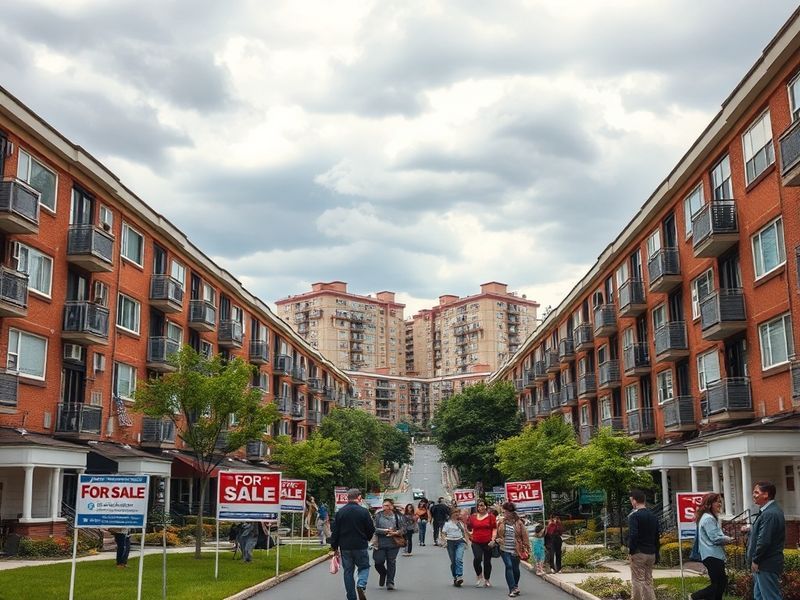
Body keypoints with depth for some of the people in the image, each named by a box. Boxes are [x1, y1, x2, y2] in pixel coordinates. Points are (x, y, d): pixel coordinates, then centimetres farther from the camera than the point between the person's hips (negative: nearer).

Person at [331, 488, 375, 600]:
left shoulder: (340, 512, 0)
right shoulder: (363, 511, -8)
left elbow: (334, 531, 2)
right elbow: (371, 529, -2)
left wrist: (335, 548, 10)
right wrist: (366, 539, 19)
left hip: (345, 547, 3)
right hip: (360, 546, -2)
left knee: (348, 571, 11)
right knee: (364, 567, 13)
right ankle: (361, 585, -13)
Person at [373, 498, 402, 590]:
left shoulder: (397, 516, 5)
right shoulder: (378, 515, 1)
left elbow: (402, 529, 6)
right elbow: (374, 528, -4)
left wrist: (396, 533, -14)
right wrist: (385, 531, -14)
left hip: (393, 544, 0)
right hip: (380, 543, 0)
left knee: (391, 562, 2)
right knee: (378, 562, -2)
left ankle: (390, 582, 13)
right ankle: (383, 574, 31)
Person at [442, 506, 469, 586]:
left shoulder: (461, 522, 17)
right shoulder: (447, 523, 5)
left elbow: (465, 532, 24)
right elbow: (443, 533, 2)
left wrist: (467, 541, 14)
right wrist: (444, 540, -16)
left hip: (460, 542, 1)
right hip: (451, 542, -1)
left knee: (459, 559, -20)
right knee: (453, 561, 3)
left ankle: (460, 576, -26)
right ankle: (455, 578, 13)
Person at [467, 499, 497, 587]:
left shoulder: (490, 516, 1)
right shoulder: (473, 517, 7)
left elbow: (494, 529, -2)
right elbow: (468, 527, 22)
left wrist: (493, 540, -12)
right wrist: (470, 534, 11)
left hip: (488, 543, -1)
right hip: (476, 543, 1)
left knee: (487, 562, 7)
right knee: (477, 558, -19)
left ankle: (486, 580, 25)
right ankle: (479, 576, 5)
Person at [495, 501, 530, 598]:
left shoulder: (519, 523, -4)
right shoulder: (500, 522, 2)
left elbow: (524, 537, -1)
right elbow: (496, 533, 13)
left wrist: (527, 549, -3)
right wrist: (497, 540, -8)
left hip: (516, 550, 0)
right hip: (505, 549, 1)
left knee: (515, 569, 7)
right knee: (509, 566, -13)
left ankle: (515, 586, 30)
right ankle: (512, 589, -12)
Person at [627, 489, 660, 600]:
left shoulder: (634, 515, -11)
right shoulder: (652, 516, 12)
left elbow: (633, 535, -23)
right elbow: (657, 537, 15)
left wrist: (631, 550, -12)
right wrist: (656, 555, 19)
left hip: (639, 553, -7)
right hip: (651, 553, 7)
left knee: (638, 581, -2)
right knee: (648, 581, 12)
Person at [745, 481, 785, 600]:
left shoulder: (770, 514, -22)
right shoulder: (768, 511, 12)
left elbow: (764, 541, -25)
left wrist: (755, 561, -17)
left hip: (766, 565, -11)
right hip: (764, 563, 11)